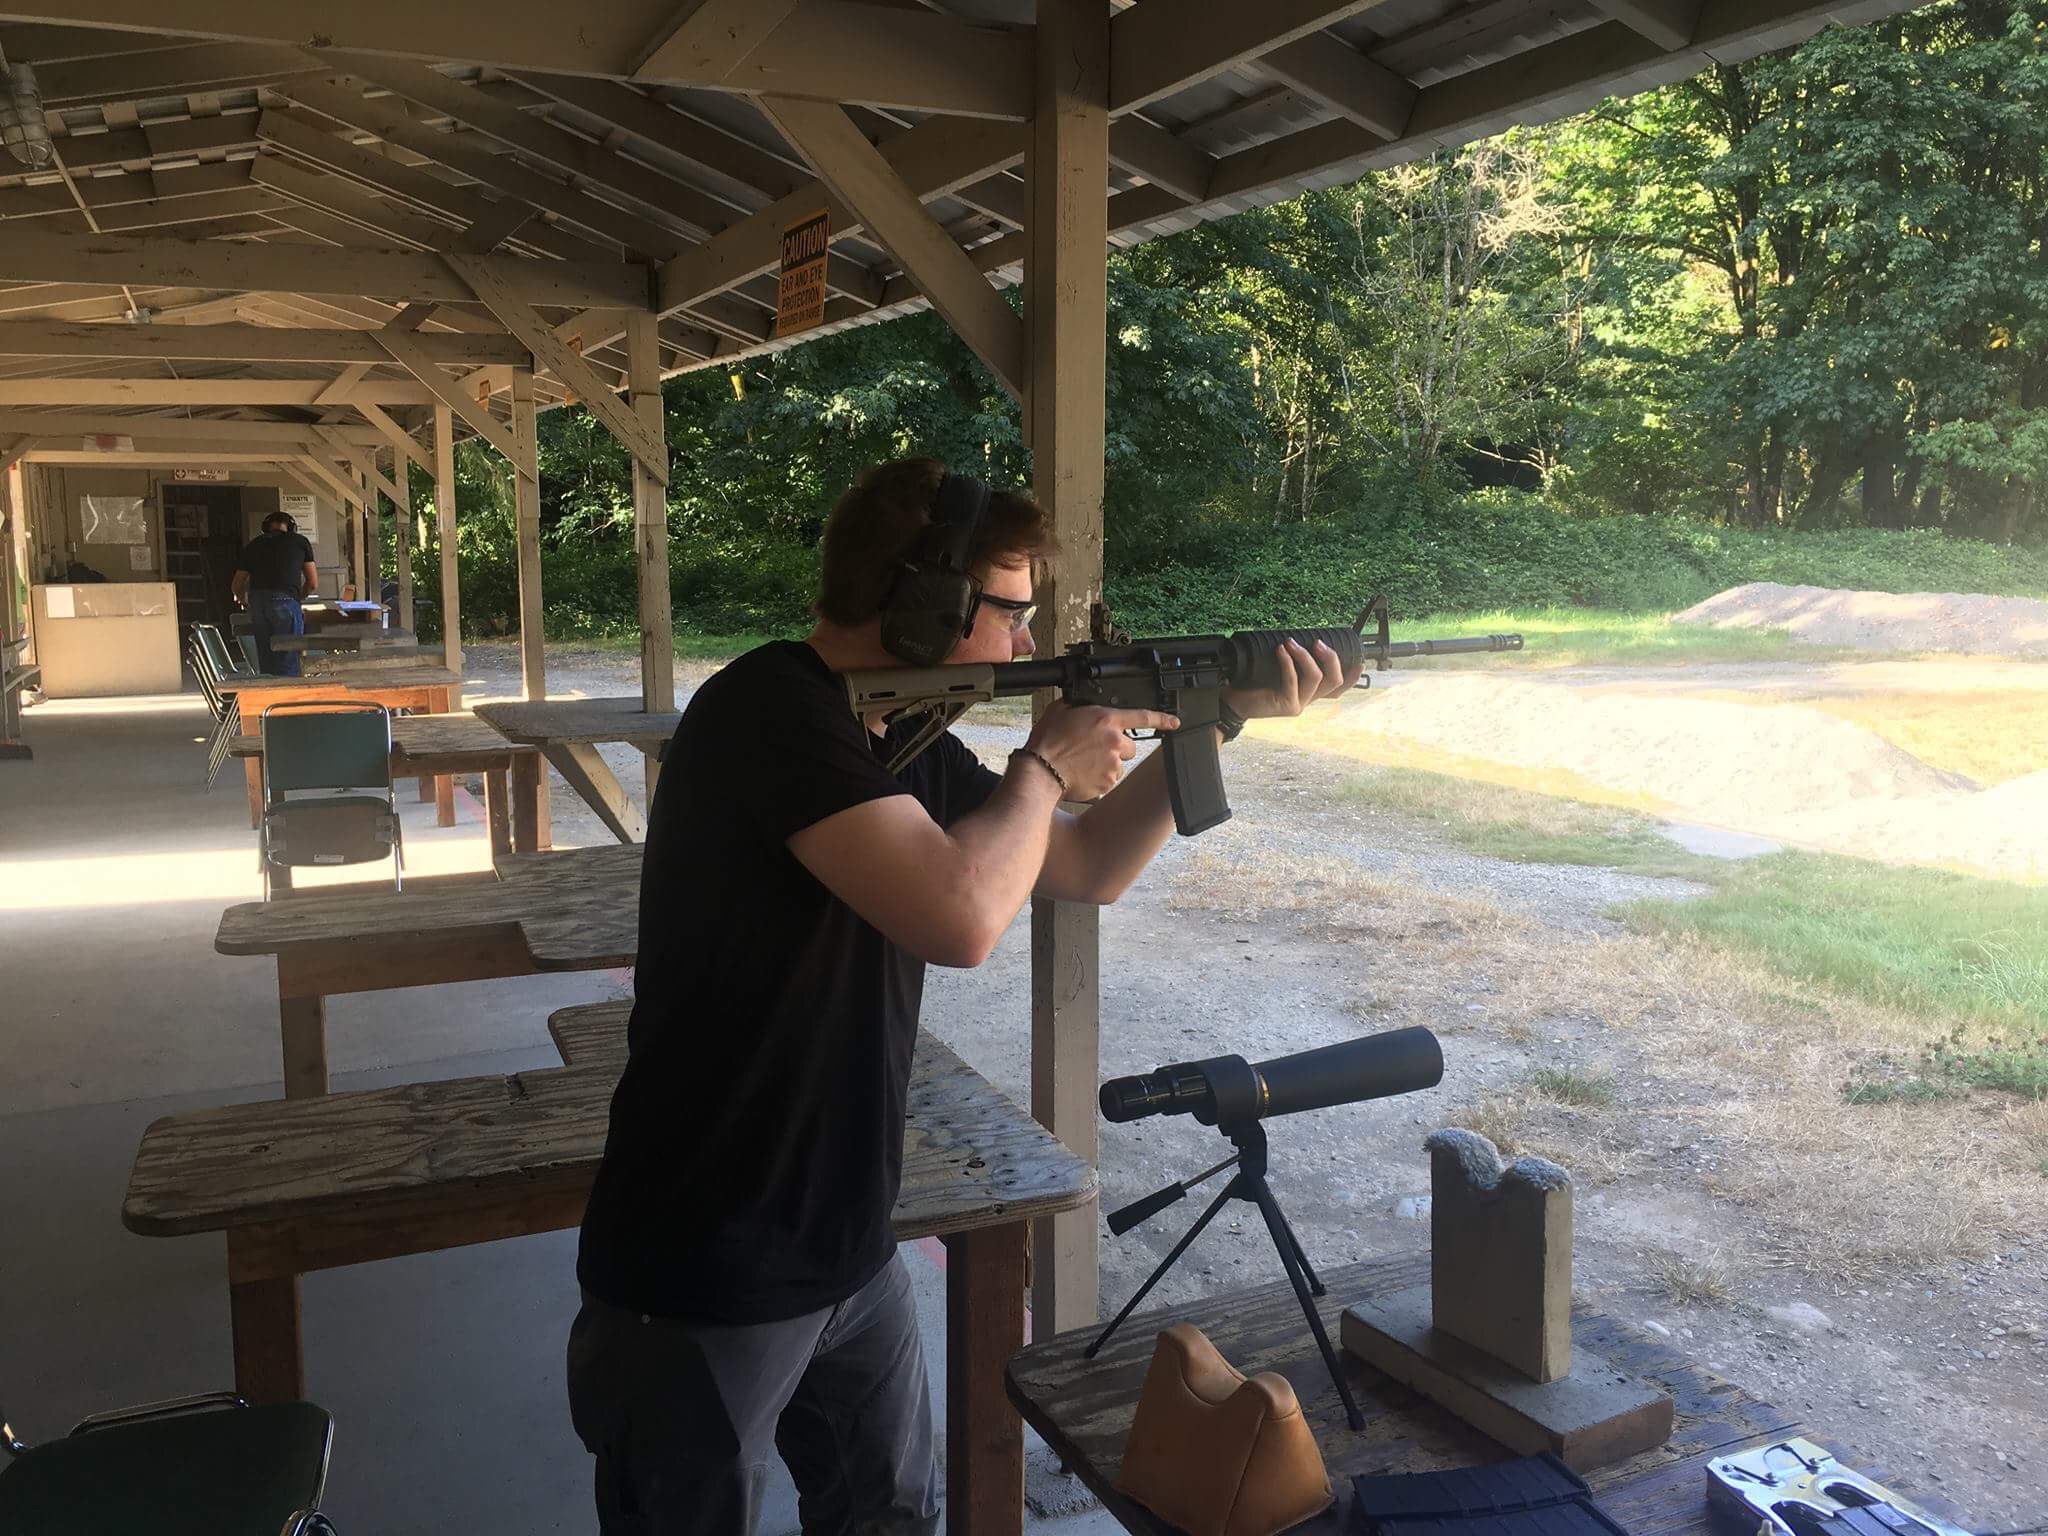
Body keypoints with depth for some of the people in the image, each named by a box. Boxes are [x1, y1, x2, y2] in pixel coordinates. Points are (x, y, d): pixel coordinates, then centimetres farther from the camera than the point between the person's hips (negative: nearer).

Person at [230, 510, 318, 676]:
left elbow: (237, 586, 24)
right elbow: (313, 584, 13)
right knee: (288, 666, -3)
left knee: (266, 664, 11)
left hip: (257, 604, 3)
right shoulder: (300, 542, 14)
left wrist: (244, 600, 44)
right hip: (286, 603, -3)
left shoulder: (252, 545, 21)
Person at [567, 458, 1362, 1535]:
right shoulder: (774, 709, -23)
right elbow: (962, 917, -35)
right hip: (704, 1284, -8)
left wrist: (1220, 718, 5)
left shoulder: (911, 743, 5)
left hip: (851, 1255, 8)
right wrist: (1048, 762, -16)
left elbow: (1089, 871, 14)